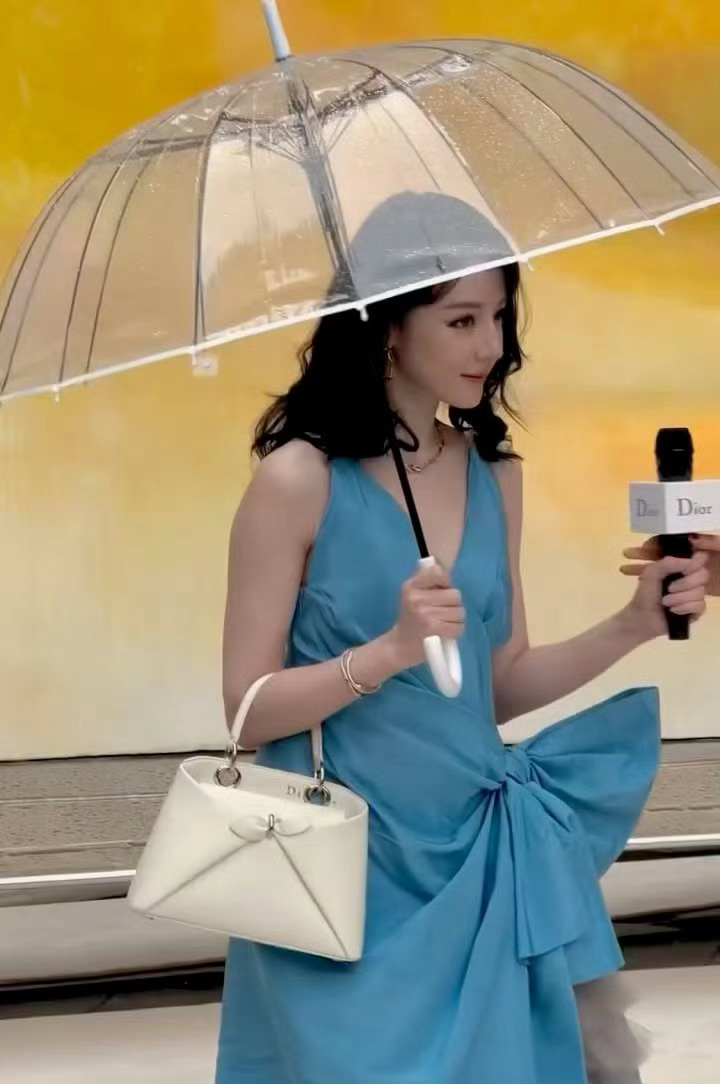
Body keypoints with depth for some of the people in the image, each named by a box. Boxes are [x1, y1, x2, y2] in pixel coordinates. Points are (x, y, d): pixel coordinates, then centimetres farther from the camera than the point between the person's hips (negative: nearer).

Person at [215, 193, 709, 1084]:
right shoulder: (300, 479, -12)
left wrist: (631, 626, -2)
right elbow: (249, 712, -12)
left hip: (487, 848, 6)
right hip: (352, 869, -5)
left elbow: (500, 686, 11)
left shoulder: (493, 475, 6)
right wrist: (390, 652, -25)